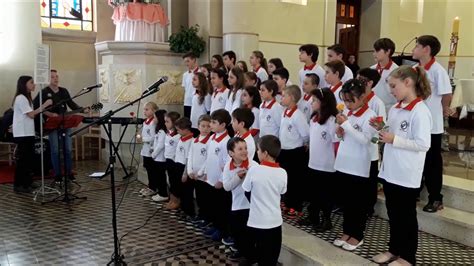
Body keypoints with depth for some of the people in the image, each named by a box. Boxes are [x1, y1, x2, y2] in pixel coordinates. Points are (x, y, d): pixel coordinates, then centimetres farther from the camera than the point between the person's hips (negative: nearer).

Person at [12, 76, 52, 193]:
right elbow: (31, 114, -20)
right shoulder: (21, 98, -14)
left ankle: (27, 182, 19)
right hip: (22, 133, -10)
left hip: (28, 132, 10)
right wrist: (44, 105, -22)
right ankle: (18, 185, 1)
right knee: (22, 159, -5)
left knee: (29, 158, 12)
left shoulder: (26, 97, 17)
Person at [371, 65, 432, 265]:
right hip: (390, 171, 7)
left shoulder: (420, 112, -17)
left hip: (407, 175, -7)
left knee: (406, 215, 7)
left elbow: (423, 144, -21)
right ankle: (394, 249, 33)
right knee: (393, 213, 18)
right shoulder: (394, 110, 8)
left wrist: (394, 140, -20)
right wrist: (381, 129, 0)